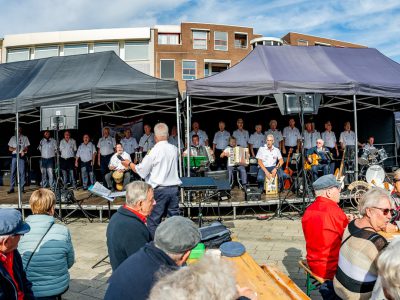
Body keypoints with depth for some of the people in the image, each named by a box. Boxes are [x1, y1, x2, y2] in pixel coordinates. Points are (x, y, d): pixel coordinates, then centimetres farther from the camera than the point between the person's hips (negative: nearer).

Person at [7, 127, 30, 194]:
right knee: (13, 172, 1)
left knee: (22, 172, -4)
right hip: (14, 155, 2)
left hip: (22, 156, -2)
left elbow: (26, 147, 4)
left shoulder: (25, 138, 10)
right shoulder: (13, 138, 15)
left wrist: (23, 151, -17)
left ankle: (22, 188, 0)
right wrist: (14, 149, -10)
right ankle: (11, 188, 4)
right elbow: (9, 148, 12)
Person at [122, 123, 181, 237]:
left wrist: (129, 164, 9)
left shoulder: (154, 151, -12)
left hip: (159, 190, -5)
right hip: (174, 188, 5)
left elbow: (141, 171, -7)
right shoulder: (174, 149, 4)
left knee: (153, 221, 4)